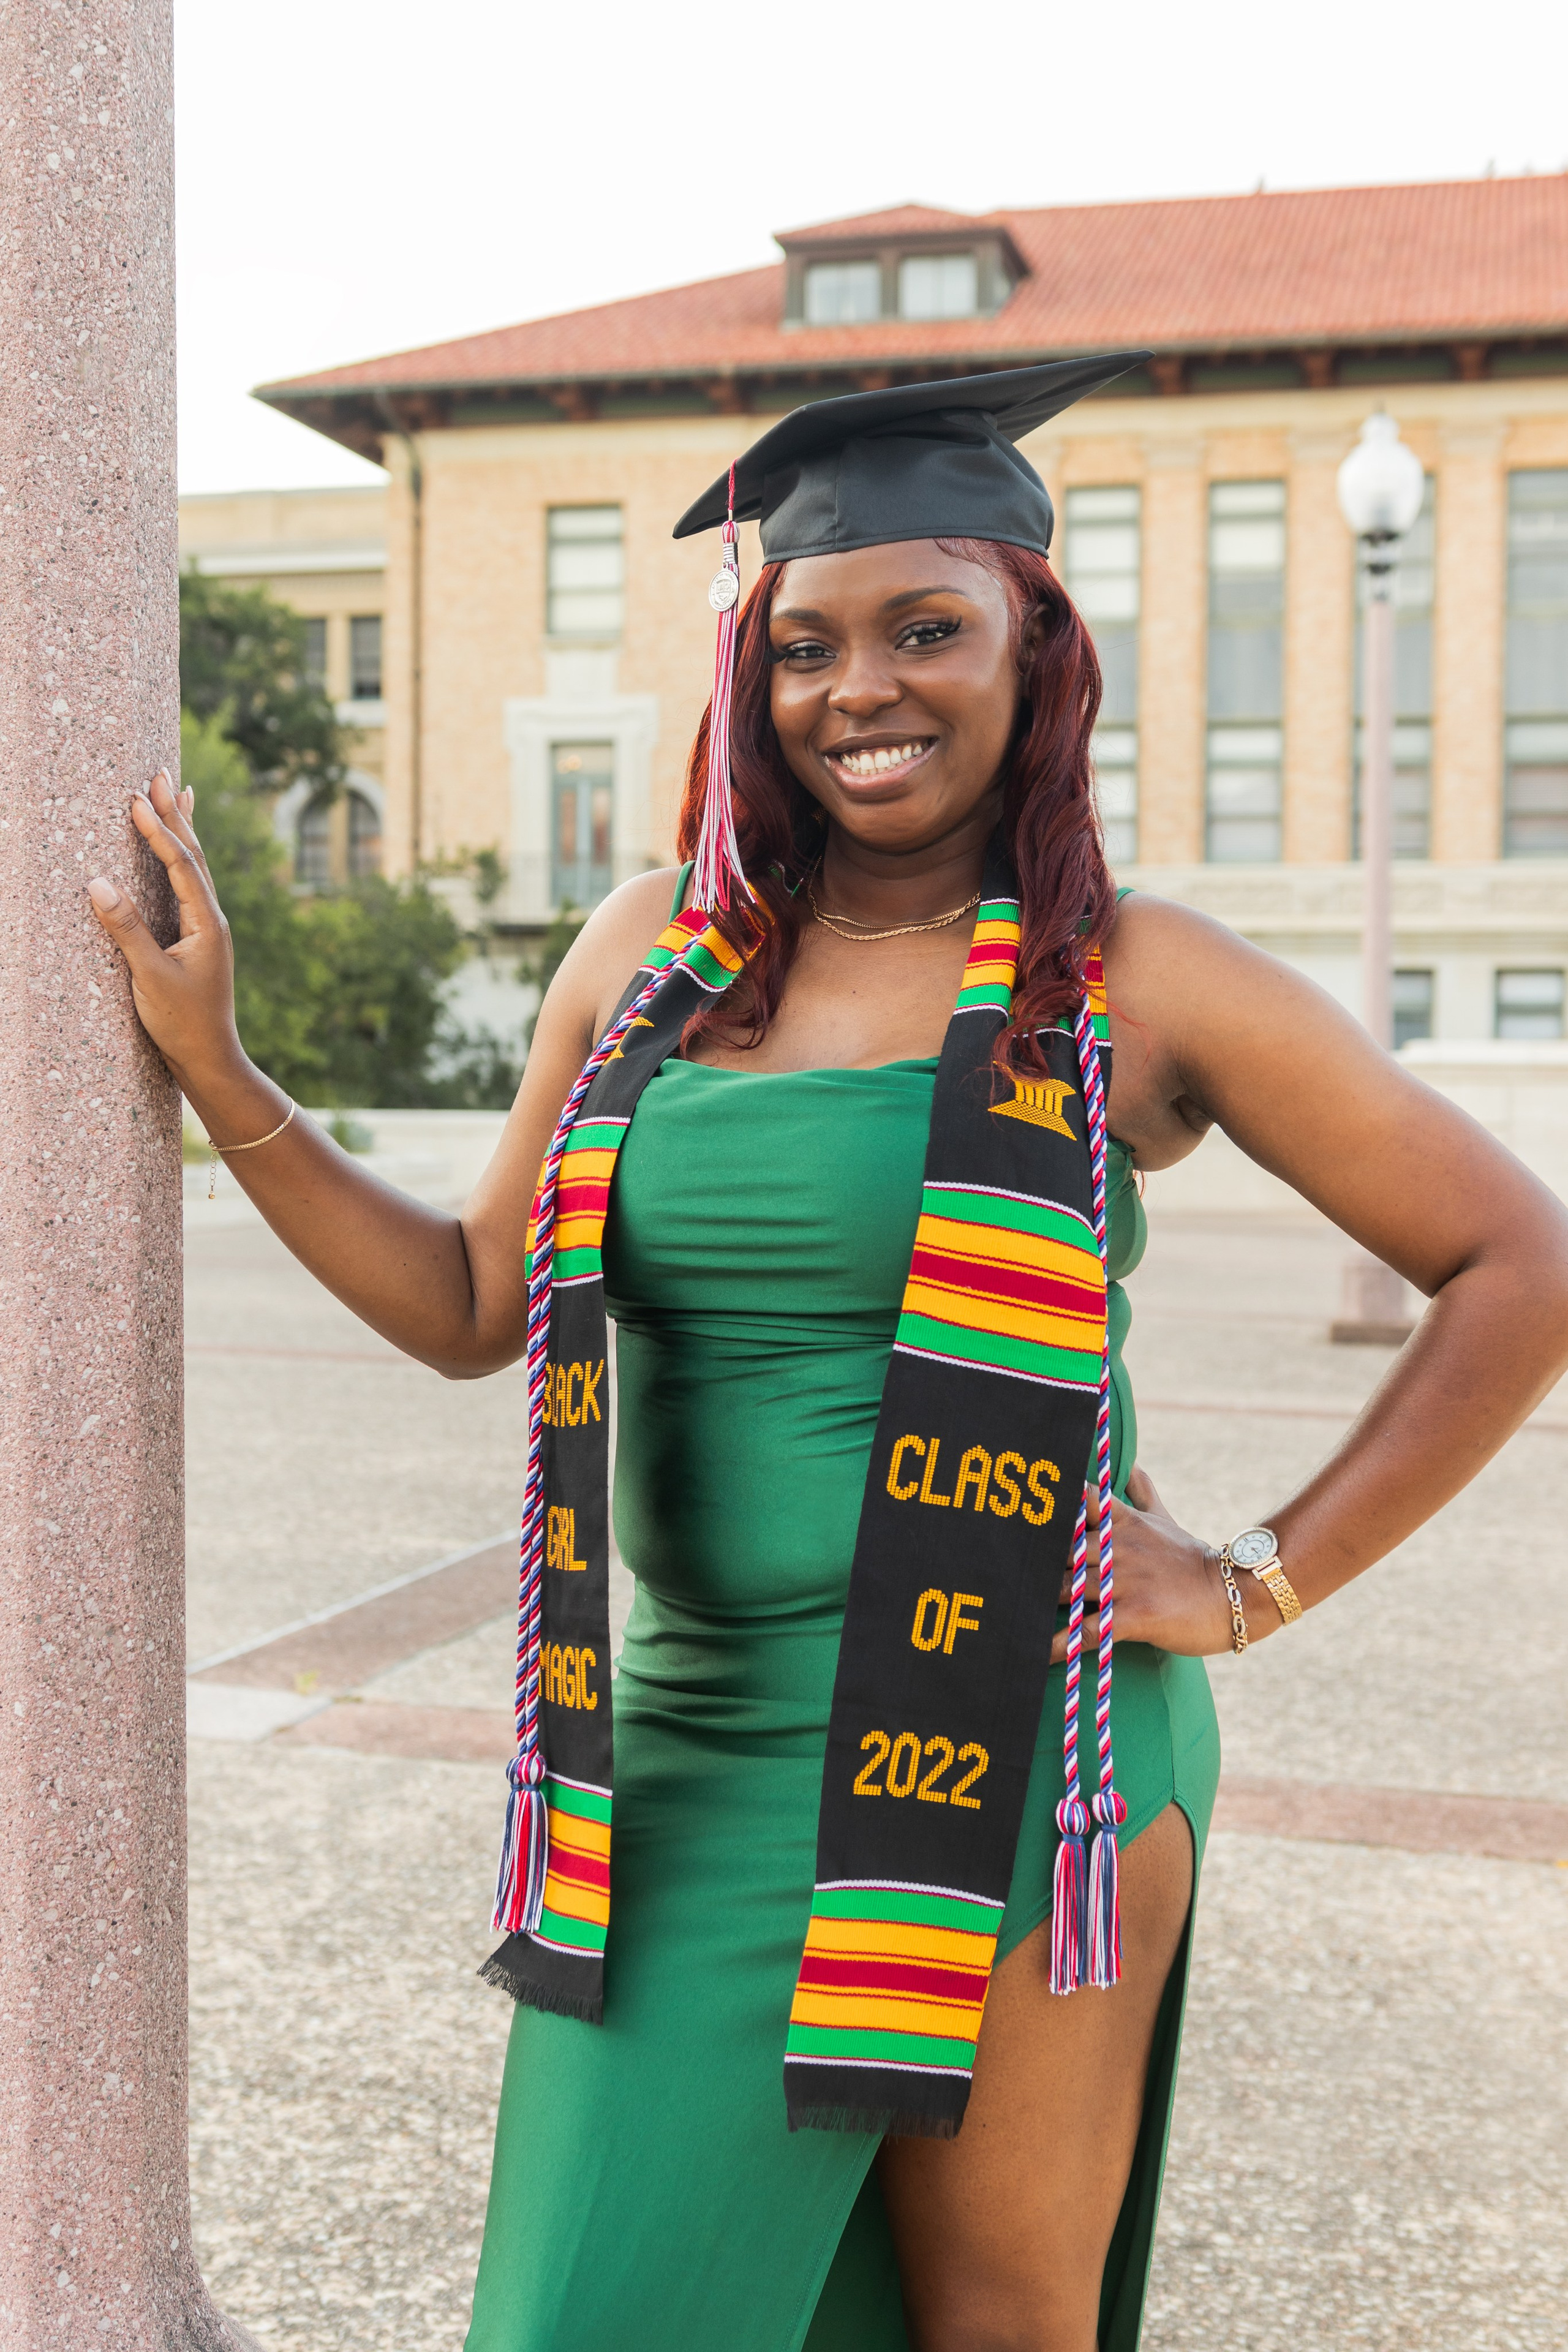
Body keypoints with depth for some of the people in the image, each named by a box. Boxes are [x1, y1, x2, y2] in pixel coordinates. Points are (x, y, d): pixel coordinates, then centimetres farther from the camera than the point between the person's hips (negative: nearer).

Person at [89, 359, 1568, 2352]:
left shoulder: (1133, 984, -6)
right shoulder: (652, 953, 5)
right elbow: (470, 1304, 11)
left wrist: (1264, 1583, -5)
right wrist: (209, 1067, 6)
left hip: (1010, 1747, -3)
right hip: (686, 1753, 3)